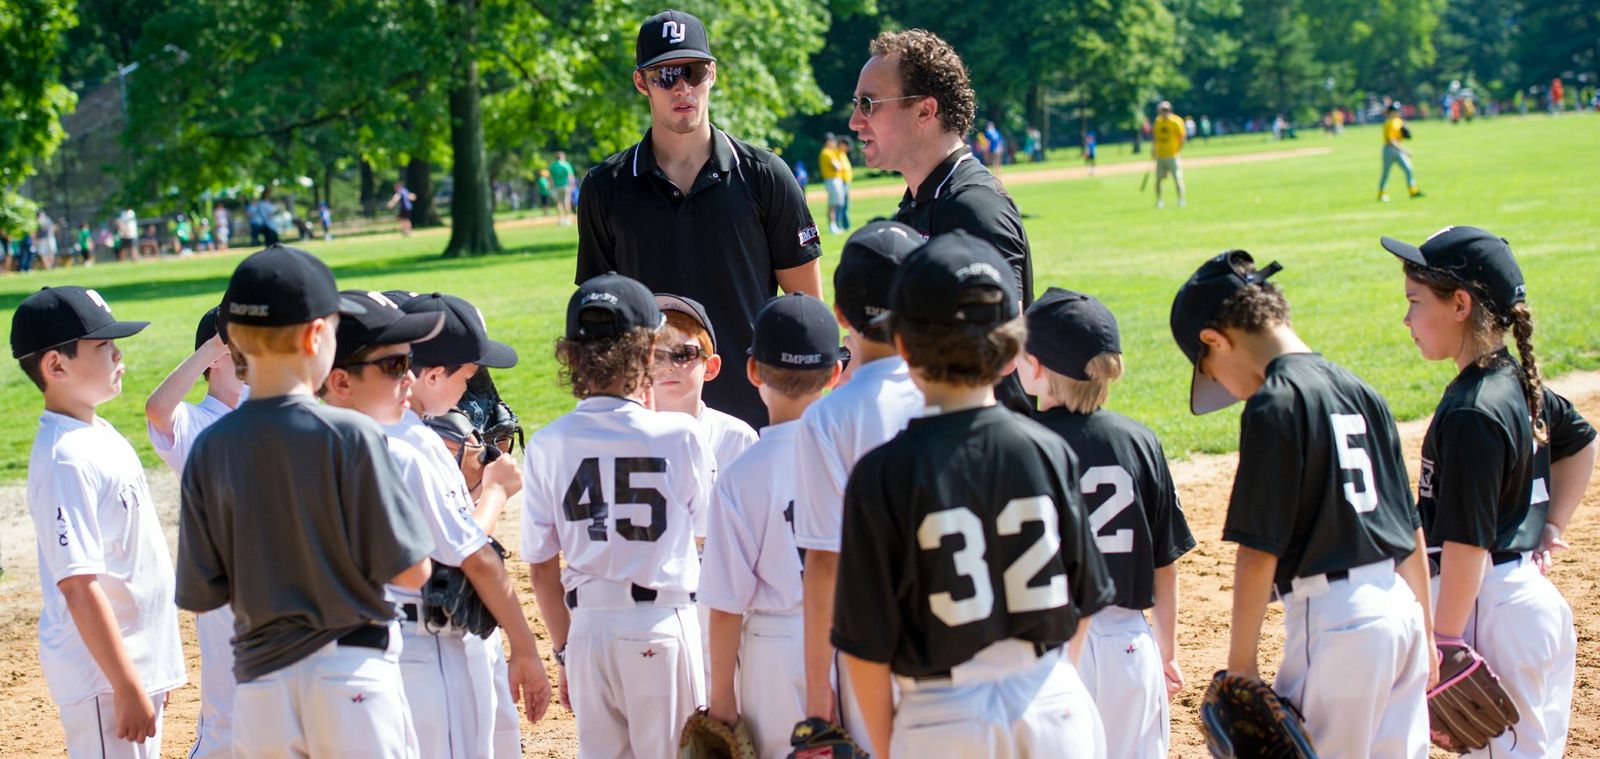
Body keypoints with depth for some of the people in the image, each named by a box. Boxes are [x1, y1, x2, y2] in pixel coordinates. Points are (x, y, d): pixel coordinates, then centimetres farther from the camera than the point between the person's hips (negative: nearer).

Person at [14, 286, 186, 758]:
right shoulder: (65, 459, -20)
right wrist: (127, 687, -22)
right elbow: (79, 586, -23)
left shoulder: (100, 434, 10)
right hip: (102, 672, -10)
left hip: (138, 661, 10)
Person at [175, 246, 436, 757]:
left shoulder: (209, 450, -1)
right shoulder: (349, 436, -12)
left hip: (260, 683, 4)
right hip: (352, 672, -3)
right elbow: (411, 571, -10)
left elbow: (200, 595, 2)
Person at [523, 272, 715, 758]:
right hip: (663, 625, -3)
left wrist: (564, 651, 16)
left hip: (588, 627, 3)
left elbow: (542, 569, 3)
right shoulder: (678, 435, -8)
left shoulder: (548, 445, -1)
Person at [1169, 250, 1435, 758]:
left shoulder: (1275, 406, -12)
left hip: (1334, 617, -8)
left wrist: (1240, 664, -8)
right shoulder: (1361, 392, 12)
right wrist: (1425, 631, 24)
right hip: (1401, 608, 8)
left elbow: (1258, 551, -14)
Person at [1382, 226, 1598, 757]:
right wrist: (1551, 530, 20)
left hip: (1490, 606, -10)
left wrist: (1446, 640, -18)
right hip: (1532, 593, 10)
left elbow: (1468, 540, -22)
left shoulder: (1472, 414, -20)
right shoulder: (1517, 384, 8)